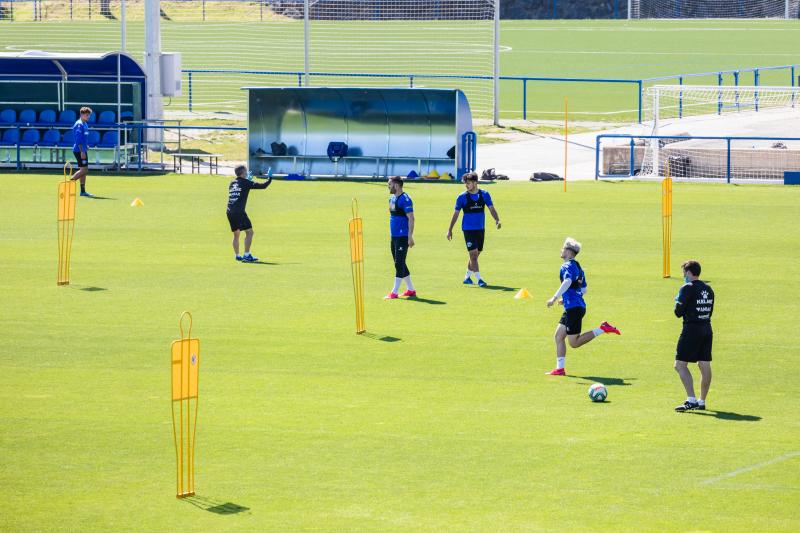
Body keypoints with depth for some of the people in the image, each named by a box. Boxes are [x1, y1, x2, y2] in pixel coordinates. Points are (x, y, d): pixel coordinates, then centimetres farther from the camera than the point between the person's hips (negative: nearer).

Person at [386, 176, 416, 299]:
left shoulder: (405, 199, -14)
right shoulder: (392, 198, 14)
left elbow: (411, 218, -16)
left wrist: (410, 237, -20)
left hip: (403, 237, -10)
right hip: (394, 236, 10)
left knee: (399, 263, -9)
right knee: (399, 264, 14)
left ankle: (394, 292, -9)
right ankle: (410, 290, 23)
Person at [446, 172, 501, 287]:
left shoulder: (484, 195, 2)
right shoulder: (462, 197, -4)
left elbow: (491, 209, 2)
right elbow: (456, 214, 1)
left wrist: (497, 220, -17)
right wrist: (450, 230, 0)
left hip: (480, 229, 3)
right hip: (468, 229, -3)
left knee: (475, 255, 11)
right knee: (473, 254, -11)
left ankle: (467, 277, 25)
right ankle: (479, 279, -11)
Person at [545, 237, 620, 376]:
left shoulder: (567, 266, -12)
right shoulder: (578, 267, 17)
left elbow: (567, 282, -31)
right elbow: (583, 289, 23)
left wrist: (555, 298, -35)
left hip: (573, 308, -10)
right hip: (571, 308, 10)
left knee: (574, 343, -7)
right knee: (559, 336, 10)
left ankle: (603, 329, -8)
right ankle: (560, 369, 8)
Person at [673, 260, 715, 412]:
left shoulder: (688, 288, -10)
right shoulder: (708, 289, 11)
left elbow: (678, 312, -10)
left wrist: (677, 301, 11)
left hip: (691, 330, -8)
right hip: (707, 329, 8)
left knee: (680, 365, -5)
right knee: (705, 366, 9)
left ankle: (691, 400, -16)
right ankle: (702, 401, 15)